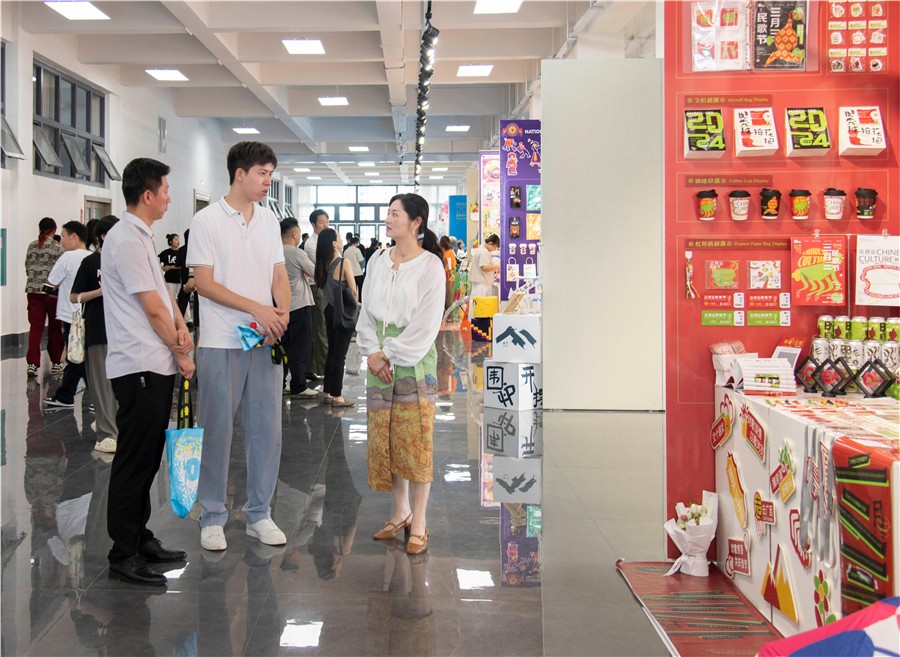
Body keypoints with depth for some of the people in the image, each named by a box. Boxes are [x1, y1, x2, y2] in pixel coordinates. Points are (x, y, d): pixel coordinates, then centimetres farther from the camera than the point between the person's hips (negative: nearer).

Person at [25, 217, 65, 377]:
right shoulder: (58, 247, -7)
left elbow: (27, 268, 12)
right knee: (55, 327, 9)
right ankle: (55, 363, 18)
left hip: (33, 290, 3)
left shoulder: (32, 246, 7)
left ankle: (32, 363, -11)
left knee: (35, 326, 1)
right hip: (53, 290, -3)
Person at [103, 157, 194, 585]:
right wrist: (181, 353, -5)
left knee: (147, 459, 16)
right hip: (139, 368, -10)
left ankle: (140, 539, 26)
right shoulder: (126, 240, -15)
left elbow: (162, 292, 18)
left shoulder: (140, 237, 17)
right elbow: (152, 308, -15)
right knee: (134, 462, -4)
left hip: (155, 366, 10)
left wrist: (180, 326, -1)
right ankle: (123, 556, 4)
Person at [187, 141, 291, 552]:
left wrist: (282, 314, -8)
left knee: (267, 429, 7)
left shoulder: (270, 220, 12)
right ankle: (212, 517, 15)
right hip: (221, 343, -5)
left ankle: (259, 513, 20)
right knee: (217, 430, 3)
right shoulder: (207, 220, -5)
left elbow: (279, 275, 12)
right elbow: (204, 283, -10)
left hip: (266, 342, 5)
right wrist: (257, 308, -17)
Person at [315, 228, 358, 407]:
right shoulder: (344, 263, -16)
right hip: (344, 312, -6)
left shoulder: (323, 264, 1)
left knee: (331, 352, 16)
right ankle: (337, 396, 6)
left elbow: (322, 287, 5)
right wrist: (355, 306, 3)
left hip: (330, 310, 6)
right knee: (340, 355, 1)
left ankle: (328, 393, 22)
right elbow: (353, 292, -13)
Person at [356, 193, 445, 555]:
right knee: (384, 439, 8)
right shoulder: (378, 261, 9)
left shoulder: (430, 265, -7)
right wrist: (372, 352, -2)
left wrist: (391, 354, -11)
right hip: (380, 360, 6)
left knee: (415, 440, -3)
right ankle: (401, 512, 21)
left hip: (415, 361, -5)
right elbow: (367, 311, 12)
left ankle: (419, 522, 5)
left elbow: (427, 323, -11)